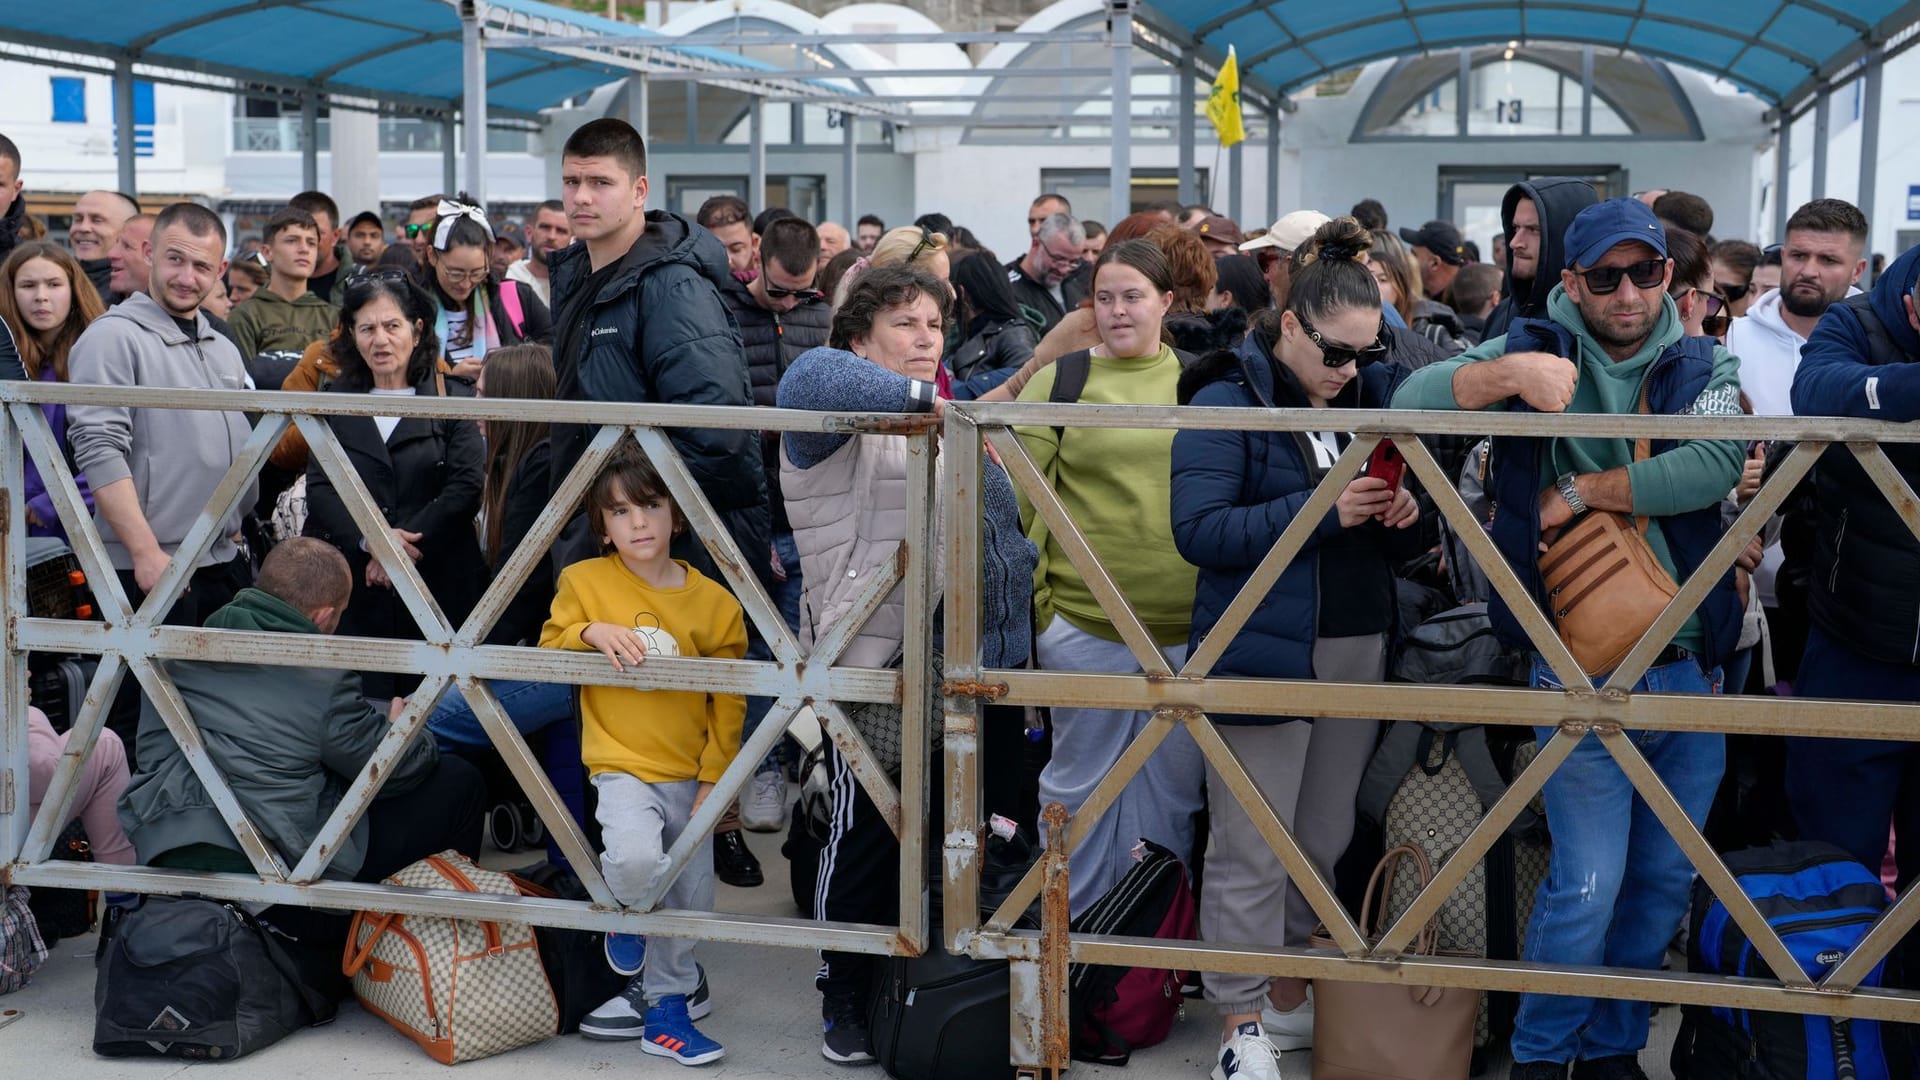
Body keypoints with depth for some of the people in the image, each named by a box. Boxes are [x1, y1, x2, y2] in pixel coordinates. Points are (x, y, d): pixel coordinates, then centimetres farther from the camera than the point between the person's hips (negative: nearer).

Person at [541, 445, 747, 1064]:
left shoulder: (714, 603, -1)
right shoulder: (585, 582, -3)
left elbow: (728, 703, 2)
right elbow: (548, 652, 5)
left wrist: (714, 781, -4)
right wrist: (589, 632, -16)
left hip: (691, 775, 3)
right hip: (624, 765, -3)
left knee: (689, 900, 7)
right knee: (634, 857, -30)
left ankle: (664, 1009, 29)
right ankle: (627, 915, 6)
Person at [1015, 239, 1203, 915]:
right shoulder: (1059, 380, 2)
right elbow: (1018, 497, 0)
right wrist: (1029, 596, -5)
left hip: (1189, 625, 2)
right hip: (1083, 622, -2)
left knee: (1176, 785, 12)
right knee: (1080, 780, 8)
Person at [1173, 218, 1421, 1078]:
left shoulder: (1371, 397, 12)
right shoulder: (1229, 400, -7)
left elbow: (1392, 546, 19)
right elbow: (1199, 531, -18)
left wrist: (1402, 515, -5)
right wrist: (1321, 510, -22)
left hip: (1358, 653, 6)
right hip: (1262, 659, -6)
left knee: (1325, 844, 13)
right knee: (1251, 854, -2)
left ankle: (1291, 999, 28)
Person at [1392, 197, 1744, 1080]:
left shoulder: (1704, 368, 6)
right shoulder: (1535, 349, 2)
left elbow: (1715, 464, -14)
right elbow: (1411, 404, -11)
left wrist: (1582, 492, -14)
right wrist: (1509, 373, -25)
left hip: (1691, 669, 3)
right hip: (1584, 673, -3)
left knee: (1666, 882, 12)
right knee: (1587, 886, -7)